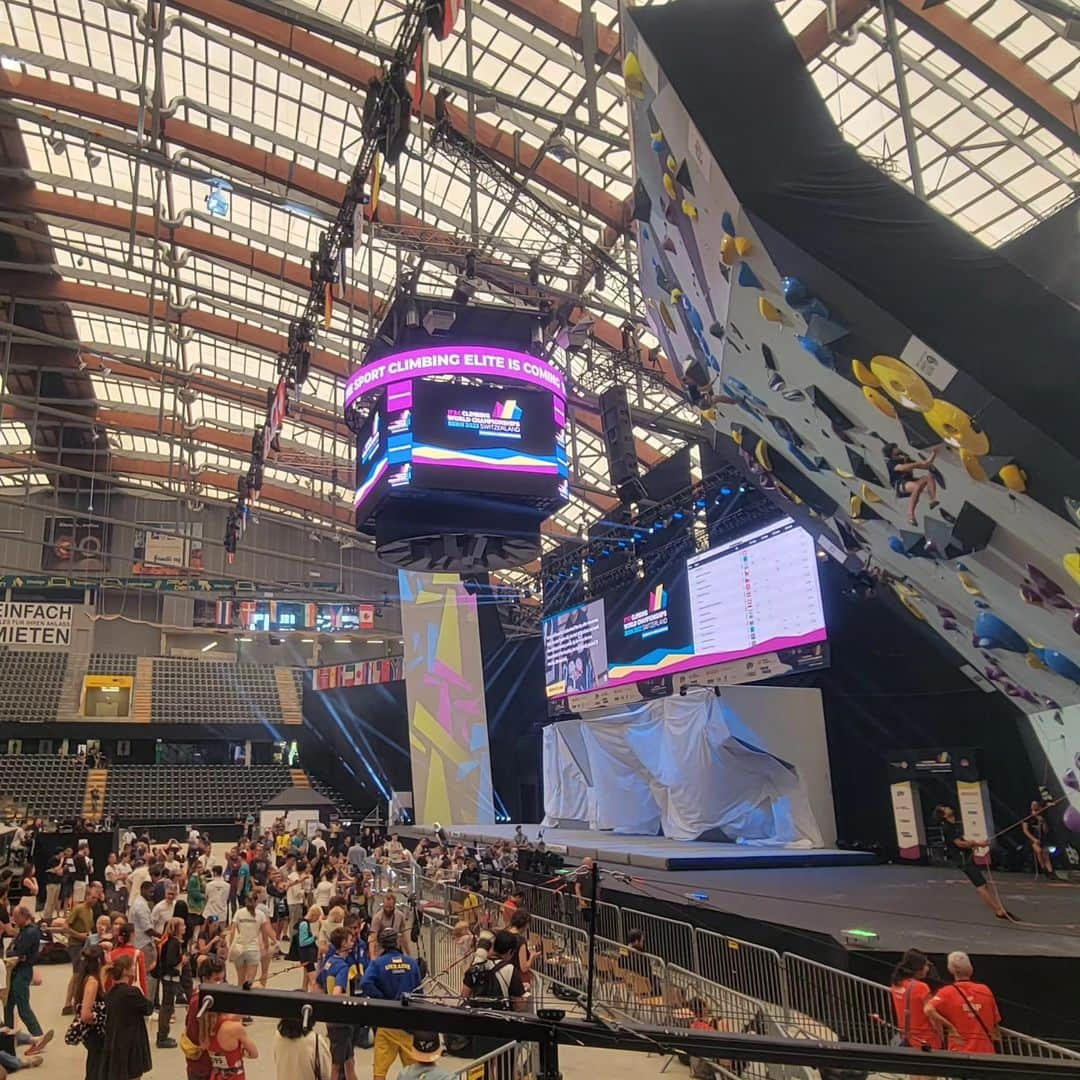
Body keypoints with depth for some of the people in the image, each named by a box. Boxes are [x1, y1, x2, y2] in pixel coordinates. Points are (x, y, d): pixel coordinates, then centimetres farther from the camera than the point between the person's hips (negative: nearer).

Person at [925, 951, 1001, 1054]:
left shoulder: (947, 992, -6)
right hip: (986, 1050, 3)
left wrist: (949, 1027, -10)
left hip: (959, 1050, -2)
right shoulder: (986, 990, 2)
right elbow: (996, 1022, 12)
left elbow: (929, 1009, -21)